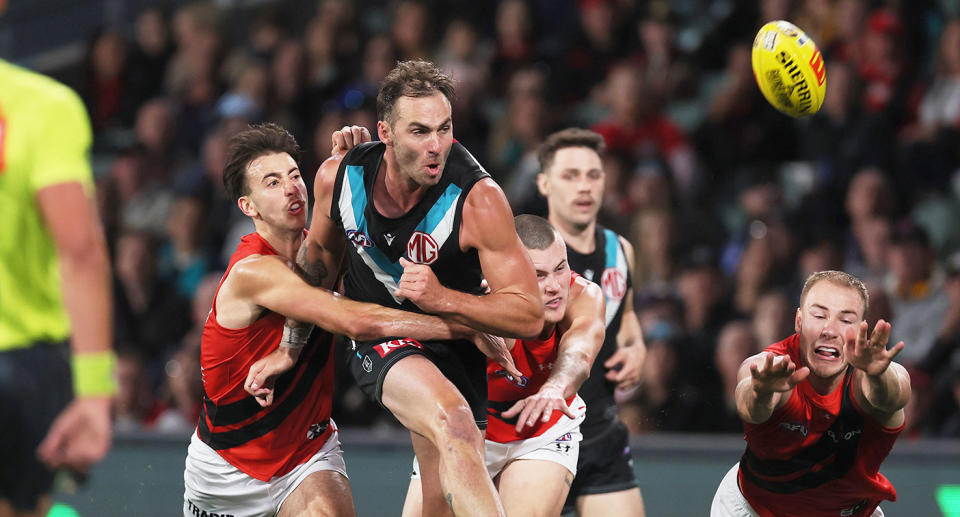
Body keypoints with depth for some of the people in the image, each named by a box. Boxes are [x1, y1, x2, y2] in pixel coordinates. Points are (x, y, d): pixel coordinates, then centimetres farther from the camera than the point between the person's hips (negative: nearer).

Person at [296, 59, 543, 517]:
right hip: (375, 338, -1)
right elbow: (320, 256, 10)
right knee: (453, 424, -32)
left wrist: (442, 299, -33)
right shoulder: (338, 177, -13)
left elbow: (530, 315, -20)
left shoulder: (478, 200, -23)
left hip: (450, 342, 1)